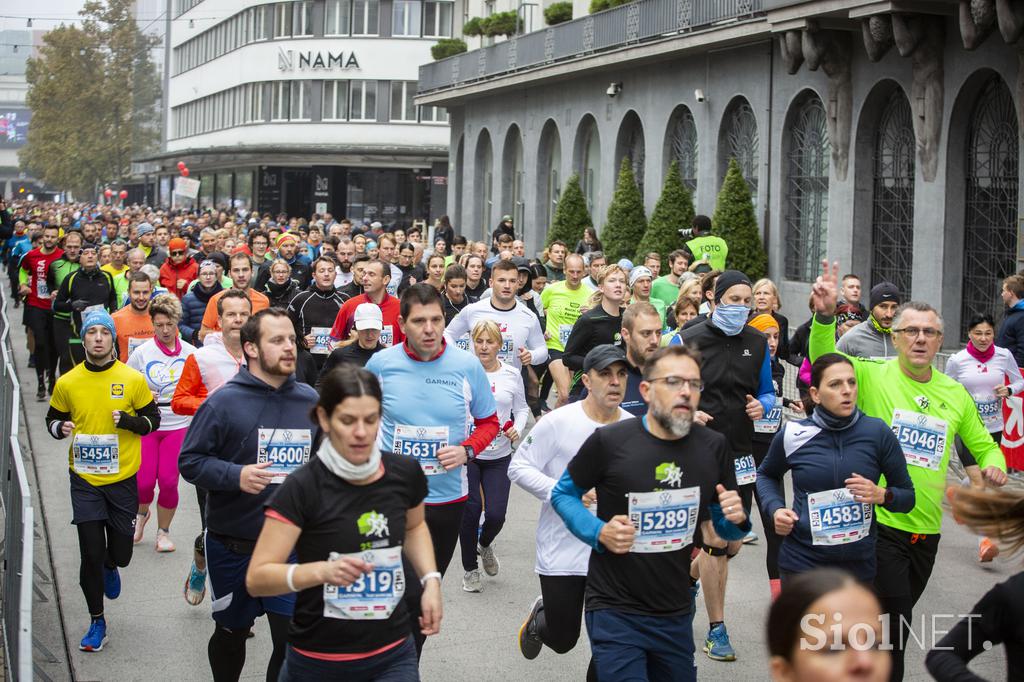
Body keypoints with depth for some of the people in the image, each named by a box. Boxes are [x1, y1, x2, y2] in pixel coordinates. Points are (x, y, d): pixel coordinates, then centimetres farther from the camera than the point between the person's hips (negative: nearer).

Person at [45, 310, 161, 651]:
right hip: (84, 479, 0)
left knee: (120, 552, 8)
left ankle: (111, 568, 47)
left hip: (123, 479, 0)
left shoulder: (133, 379, -4)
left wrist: (128, 420, -17)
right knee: (91, 553, -3)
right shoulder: (67, 383, -2)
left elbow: (153, 419, 3)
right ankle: (96, 621, 15)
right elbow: (53, 420, 11)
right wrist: (61, 428, -12)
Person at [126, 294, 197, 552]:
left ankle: (163, 531, 17)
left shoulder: (189, 352, -1)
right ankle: (141, 514, 32)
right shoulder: (142, 352, -4)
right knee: (144, 481, -4)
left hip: (178, 426, 0)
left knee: (169, 481, -5)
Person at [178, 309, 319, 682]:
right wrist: (236, 476, -23)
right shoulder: (224, 402, -11)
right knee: (231, 633, 17)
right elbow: (190, 460, -10)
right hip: (233, 548, -2)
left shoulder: (310, 400, 3)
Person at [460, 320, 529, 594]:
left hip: (499, 456, 2)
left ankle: (485, 544, 33)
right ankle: (470, 569, 19)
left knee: (496, 514, -5)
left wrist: (517, 429, -5)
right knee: (471, 510, -5)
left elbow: (521, 408, 14)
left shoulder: (512, 374, 2)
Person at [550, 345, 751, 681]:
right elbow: (563, 493, 2)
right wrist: (598, 532, -14)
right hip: (615, 612, -4)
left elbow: (723, 526, 12)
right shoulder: (610, 441, -12)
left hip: (677, 614, 5)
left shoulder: (714, 447, 0)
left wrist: (736, 520, -11)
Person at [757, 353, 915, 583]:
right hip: (802, 561, 0)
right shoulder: (792, 435, -4)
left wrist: (882, 495, -16)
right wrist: (775, 508, 0)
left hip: (859, 563, 1)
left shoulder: (877, 433, -6)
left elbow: (907, 496, 4)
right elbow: (766, 475, 18)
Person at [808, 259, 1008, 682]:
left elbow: (984, 446, 19)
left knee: (898, 616, 19)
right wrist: (825, 314, -42)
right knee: (893, 627, -6)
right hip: (878, 523, -5)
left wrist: (993, 466, -4)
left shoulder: (955, 394, 6)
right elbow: (825, 359, -24)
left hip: (927, 528, 5)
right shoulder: (873, 376, -7)